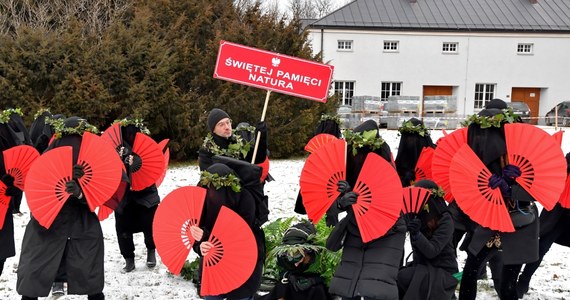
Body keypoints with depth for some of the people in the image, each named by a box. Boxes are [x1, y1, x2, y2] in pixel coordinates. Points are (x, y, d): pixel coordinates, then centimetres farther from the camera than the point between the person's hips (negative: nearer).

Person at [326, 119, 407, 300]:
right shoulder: (349, 167, -1)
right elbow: (336, 203, -1)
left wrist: (354, 194, -24)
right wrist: (342, 202, -22)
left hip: (386, 234, -4)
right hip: (356, 233, 4)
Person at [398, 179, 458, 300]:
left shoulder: (445, 220, -13)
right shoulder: (416, 216, 3)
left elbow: (431, 252, -22)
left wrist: (416, 234, -37)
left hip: (444, 272, -6)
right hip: (421, 268, 6)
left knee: (403, 277, -26)